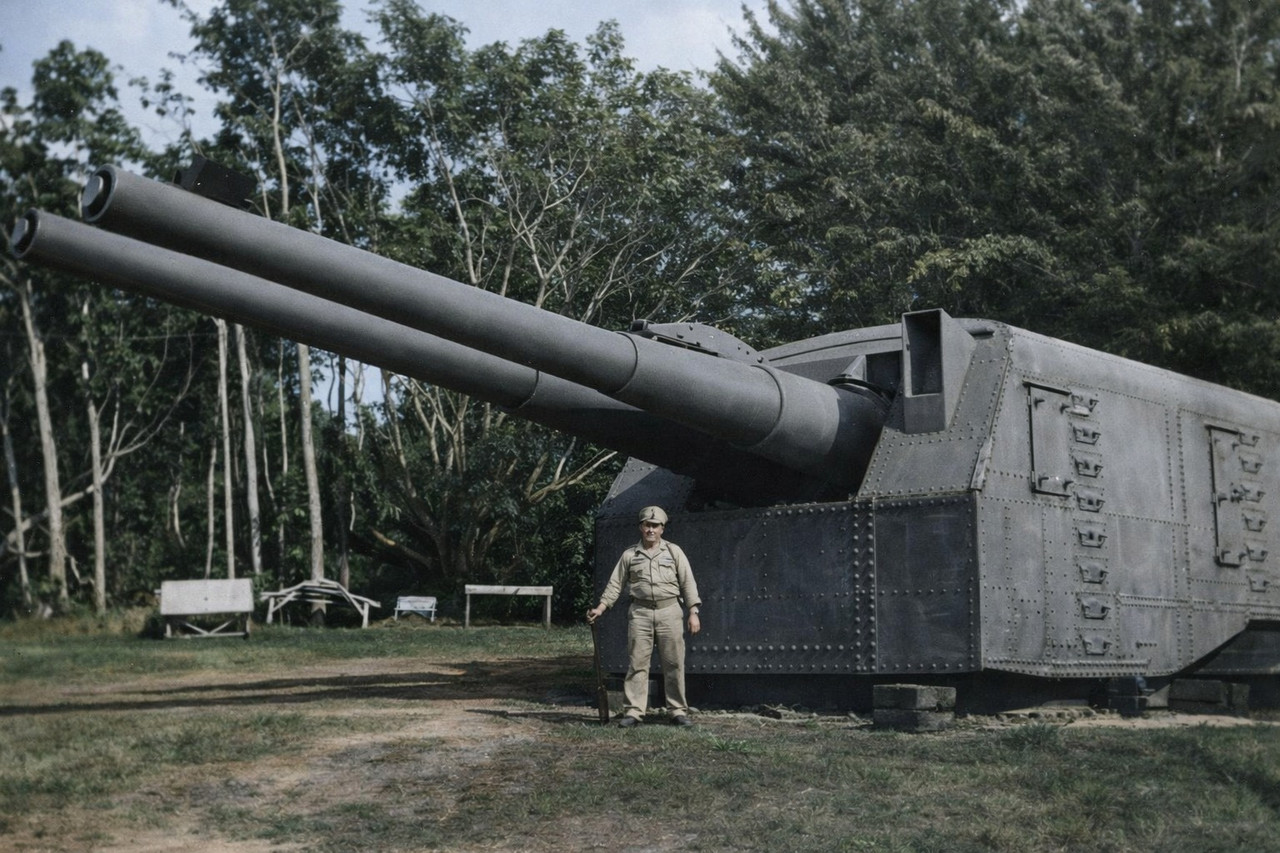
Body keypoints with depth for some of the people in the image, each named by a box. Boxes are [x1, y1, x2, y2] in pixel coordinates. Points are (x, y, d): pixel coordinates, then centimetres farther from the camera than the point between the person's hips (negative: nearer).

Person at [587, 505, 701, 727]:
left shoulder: (673, 551, 7)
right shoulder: (629, 555, 9)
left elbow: (688, 583, 5)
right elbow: (615, 584, 10)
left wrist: (693, 612, -3)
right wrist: (600, 608, 0)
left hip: (669, 611, 0)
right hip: (640, 613, 0)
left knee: (674, 664, 2)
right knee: (637, 664, -2)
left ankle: (678, 711, 9)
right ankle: (633, 711, 0)